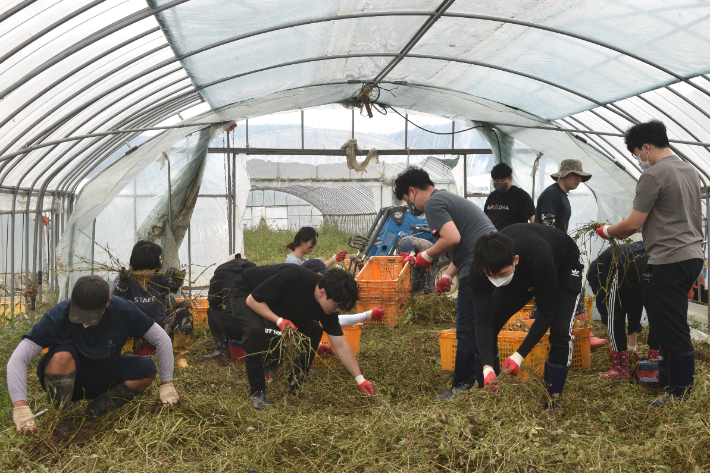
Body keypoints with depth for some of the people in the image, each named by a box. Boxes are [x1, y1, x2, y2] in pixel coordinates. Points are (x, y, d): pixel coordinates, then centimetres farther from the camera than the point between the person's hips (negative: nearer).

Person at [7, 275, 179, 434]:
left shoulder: (123, 311, -21)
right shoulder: (58, 316, -27)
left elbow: (162, 340, -10)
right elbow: (17, 360, -31)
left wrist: (166, 385, -13)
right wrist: (21, 407, -42)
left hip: (104, 378, 3)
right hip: (66, 380, -2)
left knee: (146, 369, -23)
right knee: (63, 355, -35)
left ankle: (99, 407, -5)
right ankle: (58, 419, -17)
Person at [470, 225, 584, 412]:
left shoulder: (539, 258, -46)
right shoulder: (481, 267, -35)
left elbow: (546, 313, -33)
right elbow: (483, 322, -32)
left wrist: (520, 355, -38)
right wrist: (487, 367, -45)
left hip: (564, 266, -4)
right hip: (522, 276, 4)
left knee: (560, 331, -24)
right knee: (487, 329, -7)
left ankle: (550, 407, -10)